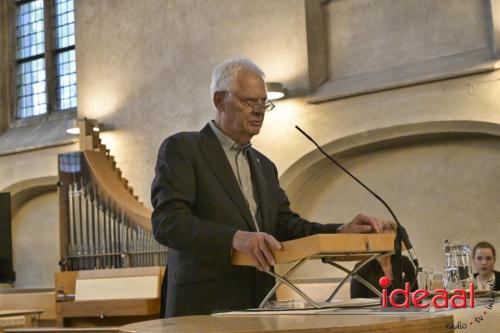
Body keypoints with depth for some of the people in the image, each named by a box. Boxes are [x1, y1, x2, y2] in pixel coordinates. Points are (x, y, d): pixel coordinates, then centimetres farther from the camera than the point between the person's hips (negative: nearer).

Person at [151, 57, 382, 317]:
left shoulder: (264, 166, 22)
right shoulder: (181, 148, -1)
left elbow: (286, 225, 15)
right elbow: (166, 221, -14)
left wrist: (340, 232, -3)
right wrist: (234, 238, -27)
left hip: (260, 306, 6)